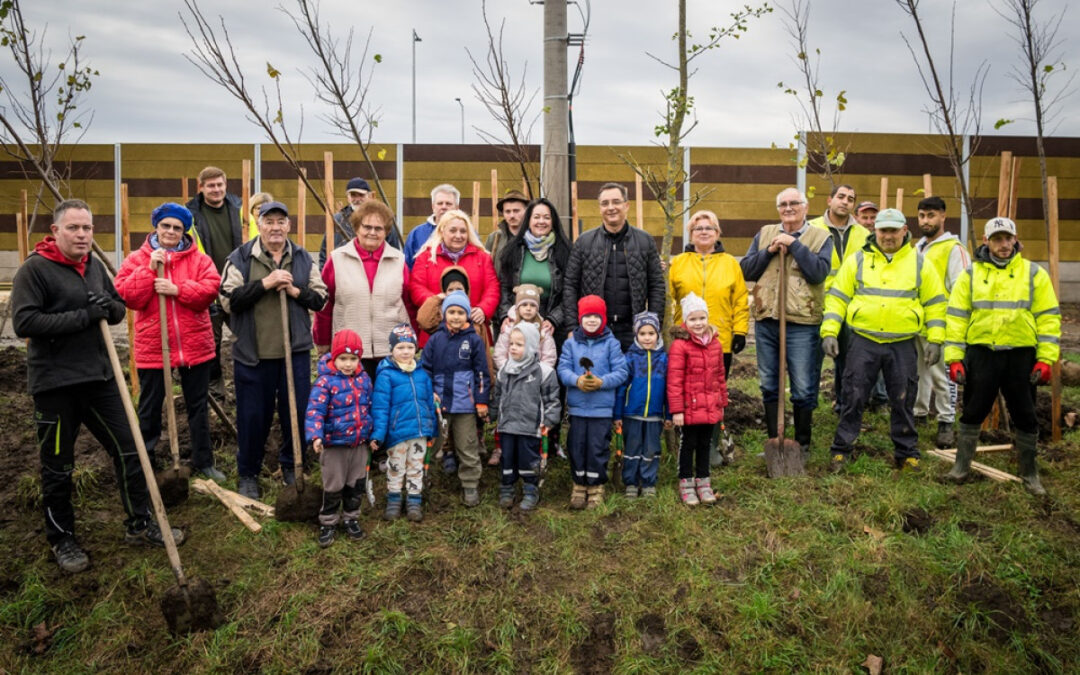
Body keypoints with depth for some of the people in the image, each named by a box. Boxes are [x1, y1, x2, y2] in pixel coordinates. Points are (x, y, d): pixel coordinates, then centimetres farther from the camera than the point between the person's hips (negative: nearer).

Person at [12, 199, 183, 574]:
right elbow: (24, 322, -18)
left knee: (129, 450, 9)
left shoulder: (95, 266, 10)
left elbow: (119, 308, 16)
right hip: (55, 385, -6)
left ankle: (139, 524, 23)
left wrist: (108, 306, -7)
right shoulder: (35, 269, -10)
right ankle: (61, 539, 26)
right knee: (58, 468, 8)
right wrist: (83, 316, -21)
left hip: (100, 377, 6)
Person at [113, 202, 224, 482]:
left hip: (195, 346, 1)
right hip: (153, 348, -1)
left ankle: (203, 461, 25)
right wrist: (150, 269, -18)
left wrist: (177, 289, -21)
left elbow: (211, 289, -11)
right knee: (149, 408, 11)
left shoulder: (199, 259, 3)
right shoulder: (137, 259, 2)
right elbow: (126, 296, -10)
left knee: (198, 406, 12)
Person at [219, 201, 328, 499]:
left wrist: (295, 291, -12)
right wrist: (264, 283, -17)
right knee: (253, 416, 6)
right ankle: (248, 474, 24)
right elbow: (229, 299, -9)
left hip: (295, 351, 2)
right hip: (253, 353, -2)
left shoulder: (303, 258, 7)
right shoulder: (241, 258, -1)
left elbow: (320, 298, 6)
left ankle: (291, 466, 29)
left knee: (297, 413, 9)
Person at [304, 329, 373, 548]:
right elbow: (315, 410, -21)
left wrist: (374, 435, 15)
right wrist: (315, 436, -34)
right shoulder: (325, 381, -14)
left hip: (359, 444, 5)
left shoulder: (364, 380, 4)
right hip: (334, 445, -5)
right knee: (333, 488, 7)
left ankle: (351, 518, 32)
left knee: (356, 485, 15)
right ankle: (328, 523, 22)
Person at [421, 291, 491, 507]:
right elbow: (425, 369, 7)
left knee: (467, 448, 6)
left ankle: (470, 485, 17)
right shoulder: (436, 339, 3)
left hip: (465, 404, -2)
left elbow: (482, 373, 0)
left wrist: (482, 401, -2)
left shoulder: (474, 340, -2)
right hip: (438, 401, 2)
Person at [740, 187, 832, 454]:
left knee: (803, 389, 2)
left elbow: (819, 273, -14)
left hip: (802, 324, -3)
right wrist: (769, 250, -9)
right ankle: (774, 441, 25)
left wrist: (794, 245, -14)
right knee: (769, 386, 12)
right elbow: (746, 270, 3)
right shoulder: (764, 234, 12)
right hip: (766, 321, 4)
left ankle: (803, 444, 19)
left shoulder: (820, 237, 2)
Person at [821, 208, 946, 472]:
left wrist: (935, 340, 1)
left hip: (903, 345, 1)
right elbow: (837, 298, 4)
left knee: (903, 402, 9)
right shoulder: (857, 260, 3)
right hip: (863, 343, -1)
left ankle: (907, 454, 23)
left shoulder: (919, 263, 6)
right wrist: (829, 332, -5)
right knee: (853, 399, 2)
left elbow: (935, 303, 9)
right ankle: (841, 451, 12)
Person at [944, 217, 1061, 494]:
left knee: (1025, 416, 9)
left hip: (1021, 355, 0)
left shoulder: (1034, 273, 4)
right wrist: (954, 357, -4)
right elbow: (957, 317, 2)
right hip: (980, 354, 0)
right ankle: (962, 465, 20)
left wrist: (1046, 358, -6)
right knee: (973, 412, 7)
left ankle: (1029, 472, 23)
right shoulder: (970, 275, 4)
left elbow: (1048, 317, 2)